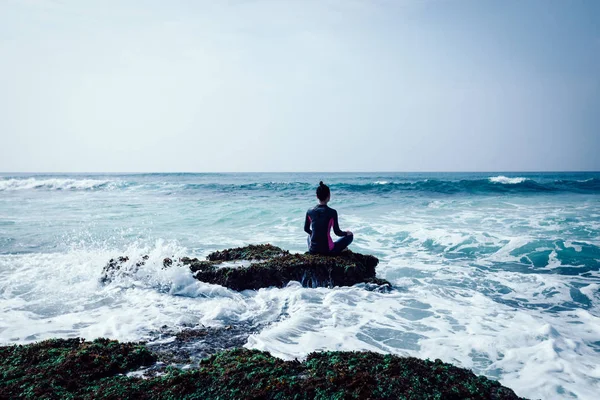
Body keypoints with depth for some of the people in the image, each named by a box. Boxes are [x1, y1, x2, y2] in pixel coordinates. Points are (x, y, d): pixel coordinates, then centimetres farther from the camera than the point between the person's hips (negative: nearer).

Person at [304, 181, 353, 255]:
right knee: (350, 236, 17)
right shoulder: (332, 212, -14)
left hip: (313, 251, 4)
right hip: (327, 251, -3)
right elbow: (337, 232, -7)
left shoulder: (309, 212, -2)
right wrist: (346, 233, 15)